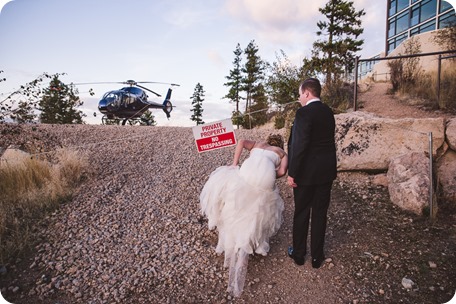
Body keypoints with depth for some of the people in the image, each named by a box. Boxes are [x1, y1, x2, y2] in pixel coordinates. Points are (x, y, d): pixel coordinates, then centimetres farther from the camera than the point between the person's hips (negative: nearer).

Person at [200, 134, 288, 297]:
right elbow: (282, 171, 10)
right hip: (265, 179, 0)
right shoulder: (282, 153, 30)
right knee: (254, 216, 14)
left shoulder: (256, 144, 34)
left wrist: (234, 164, 12)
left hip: (247, 171, 0)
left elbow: (241, 142, 12)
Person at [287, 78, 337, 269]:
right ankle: (317, 256, 26)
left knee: (301, 213, 10)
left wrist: (292, 173, -16)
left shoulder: (304, 113, -18)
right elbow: (326, 140, 11)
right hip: (326, 171, 6)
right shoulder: (328, 112, 6)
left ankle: (299, 253, 26)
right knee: (320, 213, 13)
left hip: (307, 172, -6)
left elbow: (299, 145, -22)